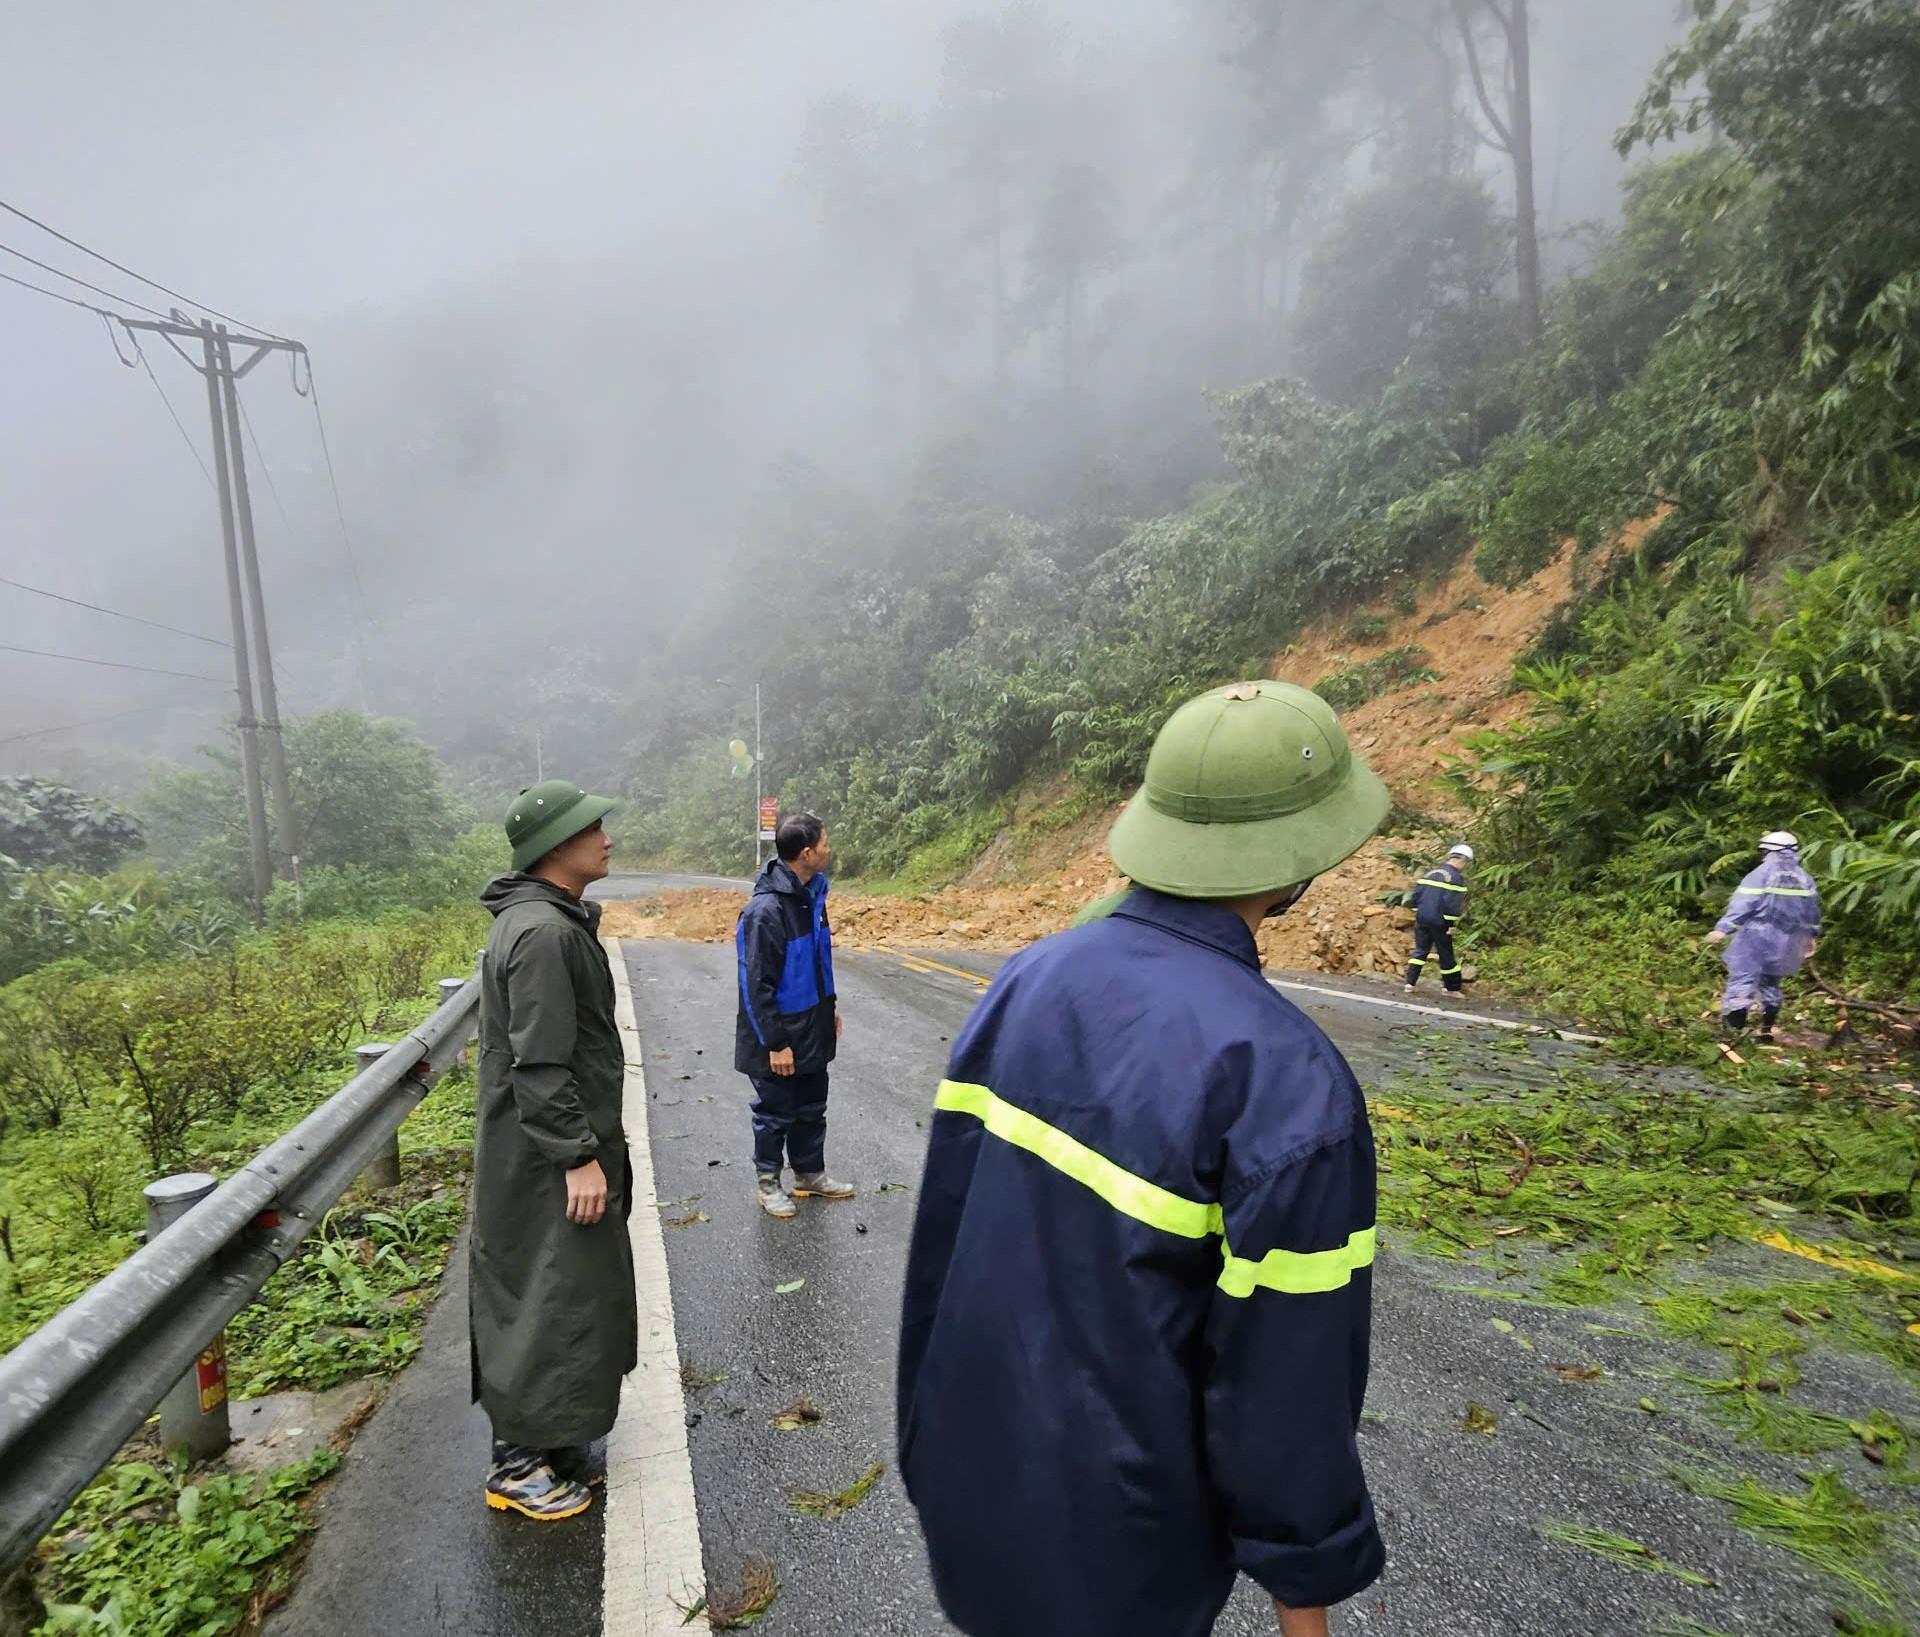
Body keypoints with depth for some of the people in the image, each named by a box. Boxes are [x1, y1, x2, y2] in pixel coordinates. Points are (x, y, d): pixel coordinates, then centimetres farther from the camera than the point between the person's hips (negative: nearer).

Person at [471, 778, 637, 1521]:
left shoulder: (551, 920, 10)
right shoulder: (543, 932, -23)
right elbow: (540, 1063, -26)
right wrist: (579, 1157, -22)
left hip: (544, 1155, 10)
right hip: (548, 1164, -10)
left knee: (563, 1297, 19)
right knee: (549, 1302, 2)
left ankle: (541, 1445, 34)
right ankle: (520, 1465, 18)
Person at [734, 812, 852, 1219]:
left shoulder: (811, 895, 1)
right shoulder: (765, 910, -26)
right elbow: (756, 986, -23)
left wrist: (830, 1006, 17)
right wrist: (775, 1043, -20)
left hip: (812, 1031, 8)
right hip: (779, 1038, -8)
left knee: (811, 1108, 20)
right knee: (775, 1113, 10)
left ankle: (810, 1174, 36)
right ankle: (767, 1182, 29)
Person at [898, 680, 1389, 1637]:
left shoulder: (1026, 982, -9)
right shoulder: (1289, 1081, -27)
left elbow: (943, 1221, -1)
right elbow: (1288, 1379, -20)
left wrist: (931, 1436, 13)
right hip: (1111, 1522, -5)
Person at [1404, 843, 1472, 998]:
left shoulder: (1431, 872, 12)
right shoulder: (1457, 878, -9)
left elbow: (1416, 893, 11)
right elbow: (1453, 903, -18)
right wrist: (1452, 925, -14)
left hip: (1422, 919, 6)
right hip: (1440, 922, -6)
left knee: (1420, 951, 13)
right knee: (1446, 955, 6)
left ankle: (1410, 984, 7)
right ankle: (1452, 989, 17)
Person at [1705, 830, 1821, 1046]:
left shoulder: (1761, 874, -8)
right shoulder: (1804, 878, 11)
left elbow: (1742, 904, -16)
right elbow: (1812, 910, 17)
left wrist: (1723, 929, -17)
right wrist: (1810, 936, 29)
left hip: (1758, 938, -7)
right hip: (1786, 944, 7)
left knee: (1742, 979, -9)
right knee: (1770, 983, 18)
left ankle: (1735, 1026, -19)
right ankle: (1766, 1030, 20)